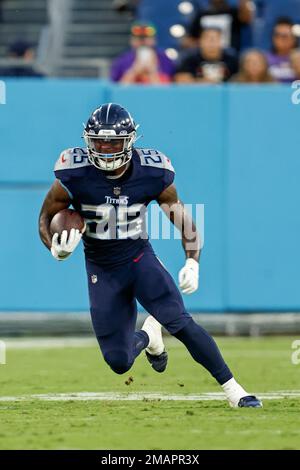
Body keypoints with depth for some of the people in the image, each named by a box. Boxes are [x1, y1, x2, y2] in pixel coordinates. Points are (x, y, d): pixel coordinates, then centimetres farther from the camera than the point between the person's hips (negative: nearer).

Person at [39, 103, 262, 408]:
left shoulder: (152, 174, -14)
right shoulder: (74, 176, -19)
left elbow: (183, 220, -2)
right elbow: (46, 218, -5)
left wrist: (192, 263, -17)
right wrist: (57, 250, -26)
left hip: (140, 259, 0)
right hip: (102, 271, 0)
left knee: (179, 321, -25)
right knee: (119, 362, -3)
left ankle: (233, 389, -14)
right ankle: (146, 337, 35)